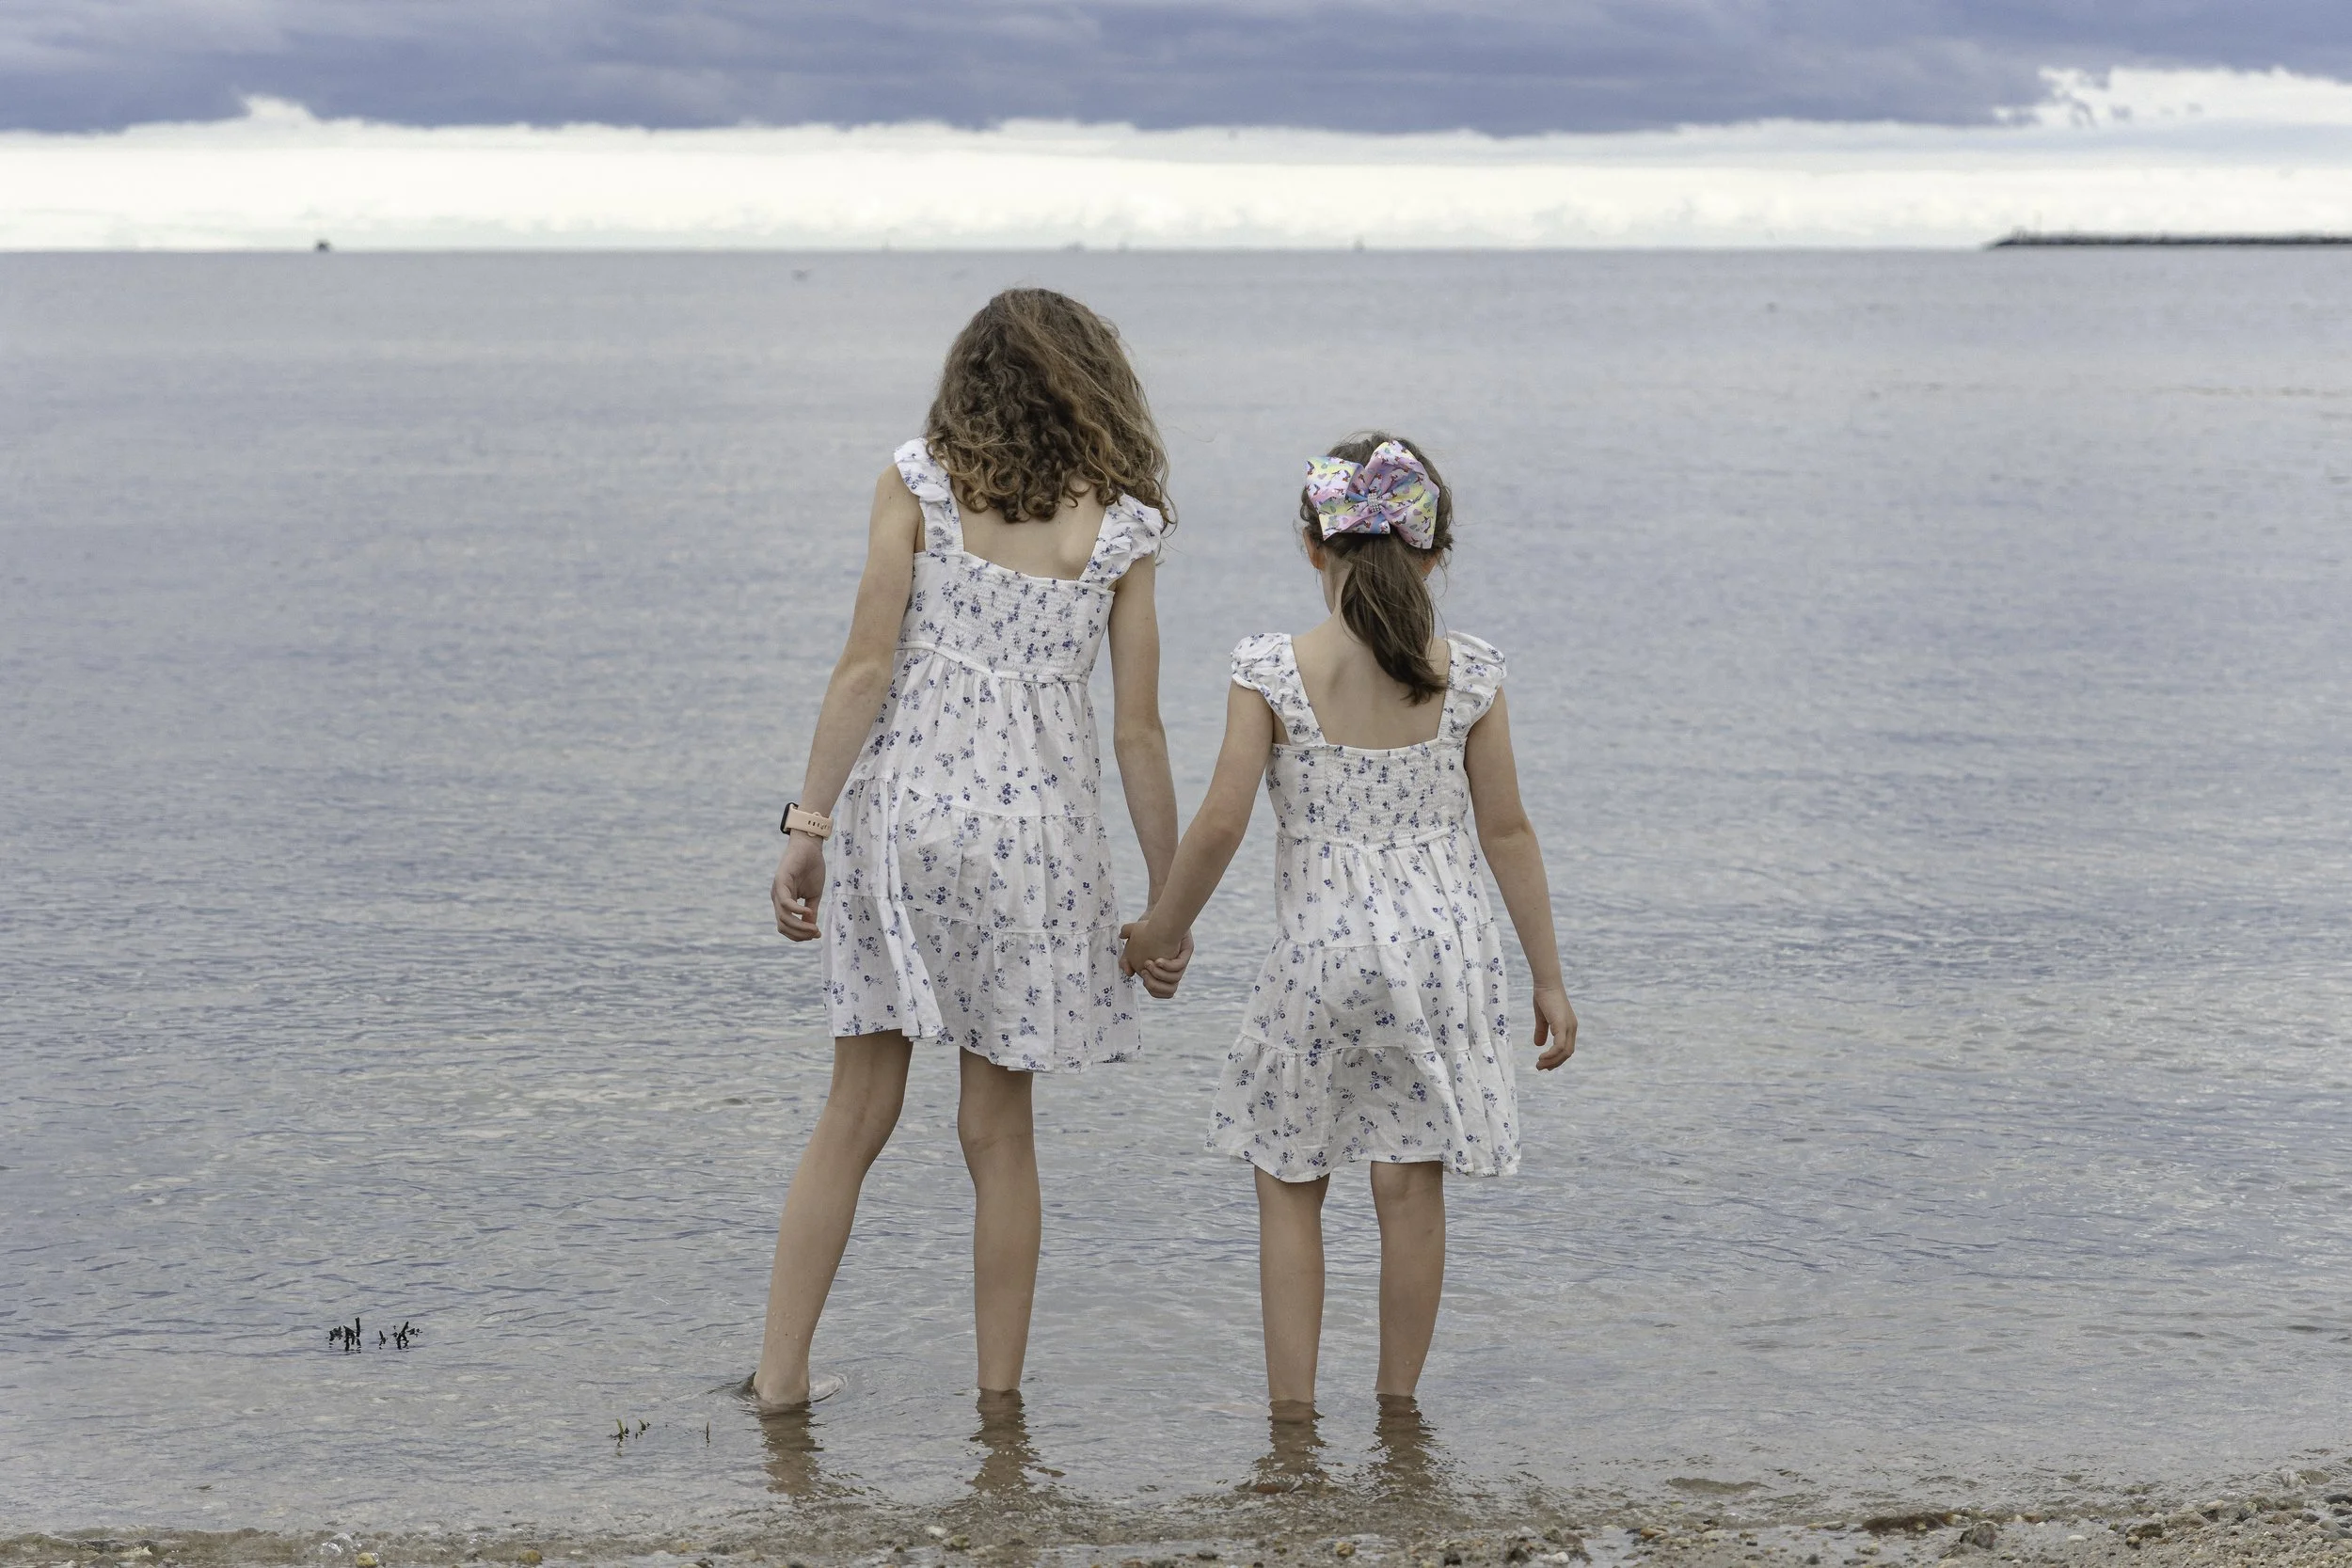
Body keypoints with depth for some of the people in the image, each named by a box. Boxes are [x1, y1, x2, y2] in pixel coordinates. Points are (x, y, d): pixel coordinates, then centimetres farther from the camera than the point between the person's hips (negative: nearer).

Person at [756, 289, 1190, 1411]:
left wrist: (808, 825, -2)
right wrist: (1168, 901, 9)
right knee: (998, 1128, 10)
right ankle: (997, 1399, 14)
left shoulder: (916, 485, 2)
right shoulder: (1120, 526, 3)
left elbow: (866, 667, -5)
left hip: (902, 801, 0)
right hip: (1035, 820, 0)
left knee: (858, 1109, 10)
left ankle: (780, 1372, 13)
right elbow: (1138, 733, 3)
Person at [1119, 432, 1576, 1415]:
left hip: (1317, 954, -2)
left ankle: (1292, 1406, 8)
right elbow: (1507, 833, 1)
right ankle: (1397, 1403, 17)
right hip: (1442, 946, 2)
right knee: (1412, 1187, 10)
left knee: (1287, 1183, 11)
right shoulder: (1469, 677, -3)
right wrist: (1548, 976, 9)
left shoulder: (1272, 673, -9)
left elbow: (1221, 825, -10)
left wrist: (1162, 927, 7)